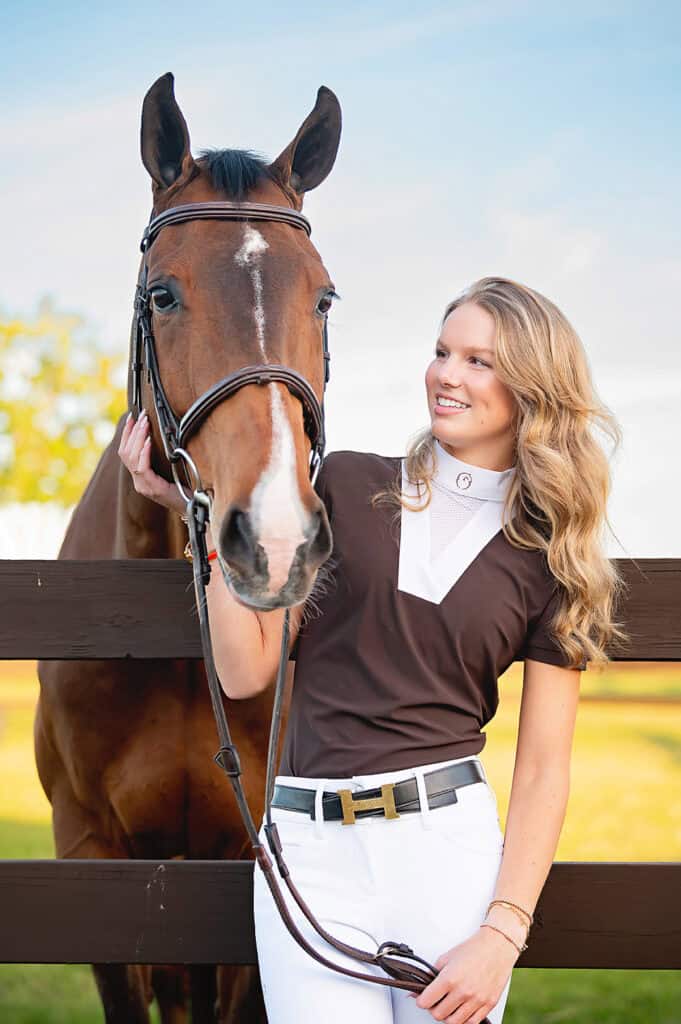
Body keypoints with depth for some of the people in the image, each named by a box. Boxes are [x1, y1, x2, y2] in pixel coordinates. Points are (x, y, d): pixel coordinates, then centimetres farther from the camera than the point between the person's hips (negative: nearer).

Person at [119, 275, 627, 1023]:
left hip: (450, 843, 0)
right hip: (308, 846, 0)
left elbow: (544, 764, 1)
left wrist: (503, 933, -8)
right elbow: (248, 671, 3)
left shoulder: (549, 559, 4)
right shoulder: (345, 486, 5)